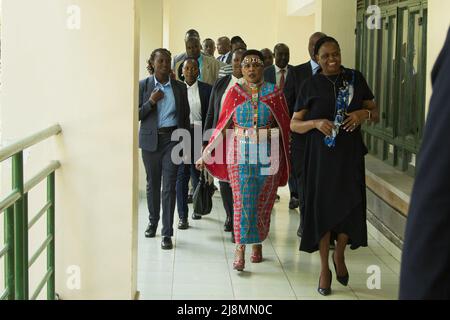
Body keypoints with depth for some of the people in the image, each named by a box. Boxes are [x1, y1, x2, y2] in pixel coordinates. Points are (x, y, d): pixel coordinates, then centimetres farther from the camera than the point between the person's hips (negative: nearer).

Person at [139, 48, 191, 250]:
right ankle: (153, 222, 33)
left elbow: (185, 115, 10)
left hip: (172, 139, 0)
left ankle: (167, 233, -6)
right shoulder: (143, 86, 3)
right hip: (150, 140, 1)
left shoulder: (180, 87, 6)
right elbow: (136, 115, 0)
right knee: (152, 184, 11)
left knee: (169, 186, -7)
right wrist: (151, 102, -15)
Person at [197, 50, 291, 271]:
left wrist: (285, 160, 6)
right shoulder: (234, 93, 4)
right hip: (240, 154, -1)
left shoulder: (274, 93, 4)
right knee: (242, 202, -6)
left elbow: (284, 126, 7)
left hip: (267, 155, 1)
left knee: (263, 203, 6)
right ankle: (240, 248, -2)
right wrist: (206, 154, 2)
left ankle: (257, 244, 22)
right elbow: (222, 126, 6)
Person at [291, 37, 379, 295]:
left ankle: (340, 255, 27)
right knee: (323, 208, 1)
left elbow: (376, 113, 10)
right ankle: (325, 269, 16)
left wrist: (365, 113, -13)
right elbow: (294, 124, 3)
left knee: (349, 206, -2)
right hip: (321, 156, -1)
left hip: (350, 155, 1)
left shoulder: (355, 79, 4)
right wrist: (315, 123, -16)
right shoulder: (311, 86, 2)